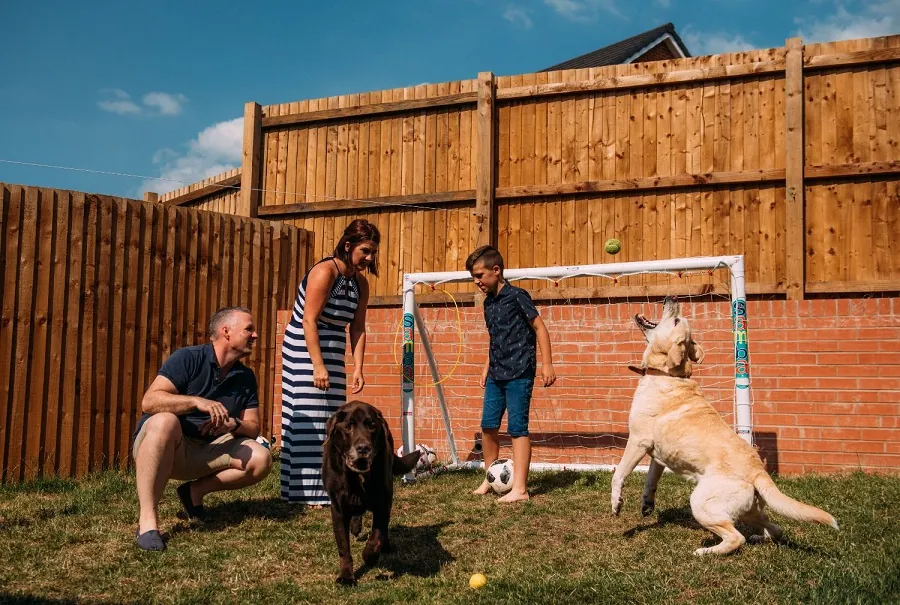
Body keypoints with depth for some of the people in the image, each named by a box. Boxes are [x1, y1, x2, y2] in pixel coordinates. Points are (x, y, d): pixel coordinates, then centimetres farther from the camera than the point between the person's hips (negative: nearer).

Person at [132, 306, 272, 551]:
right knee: (165, 421, -39)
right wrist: (196, 401, -33)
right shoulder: (188, 358, -12)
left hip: (205, 452, 5)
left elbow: (253, 428, 4)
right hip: (155, 444, -5)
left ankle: (196, 490, 4)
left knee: (261, 459, -16)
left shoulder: (246, 378, 5)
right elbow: (149, 401, -22)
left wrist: (233, 424, -18)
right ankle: (147, 520, -36)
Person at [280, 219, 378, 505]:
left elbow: (358, 329, 5)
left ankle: (328, 485, 16)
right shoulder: (325, 272, -17)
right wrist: (318, 366, -23)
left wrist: (358, 368, -3)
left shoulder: (360, 282, 5)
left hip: (333, 351, 8)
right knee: (310, 419, -8)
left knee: (331, 421, 9)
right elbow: (309, 321, -20)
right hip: (304, 349, -8)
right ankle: (309, 491, -5)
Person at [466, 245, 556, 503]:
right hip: (496, 374, 8)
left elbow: (539, 328, -9)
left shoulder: (516, 296, -10)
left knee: (517, 428, -7)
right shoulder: (488, 303, 13)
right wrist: (487, 368, 22)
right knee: (488, 425, 8)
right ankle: (490, 478, 25)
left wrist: (547, 364, -13)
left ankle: (519, 489, -4)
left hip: (519, 373, -8)